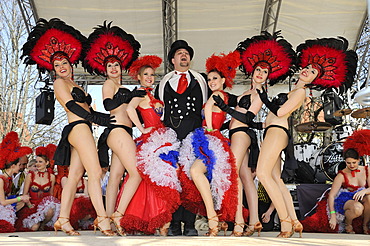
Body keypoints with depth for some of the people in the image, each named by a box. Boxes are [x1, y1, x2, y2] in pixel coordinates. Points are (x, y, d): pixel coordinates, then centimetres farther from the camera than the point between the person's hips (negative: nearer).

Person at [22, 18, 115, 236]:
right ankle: (103, 220, -20)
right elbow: (71, 105, -10)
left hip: (83, 130, 8)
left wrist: (100, 116, 4)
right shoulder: (60, 82, 2)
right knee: (95, 172, -16)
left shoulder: (74, 85, 28)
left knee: (75, 176, 4)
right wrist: (96, 118, -14)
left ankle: (63, 220, 6)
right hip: (78, 128, -8)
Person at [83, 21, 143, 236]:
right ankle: (119, 215, -16)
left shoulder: (120, 87, 24)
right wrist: (131, 95, -20)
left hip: (122, 132, 9)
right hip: (117, 131, -9)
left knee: (116, 176, 4)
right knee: (137, 172, -16)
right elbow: (109, 105, -18)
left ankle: (110, 219, 5)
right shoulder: (109, 84, 0)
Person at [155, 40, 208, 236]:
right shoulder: (164, 83, 20)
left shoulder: (199, 81, 20)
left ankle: (190, 224, -3)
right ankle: (175, 224, 0)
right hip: (171, 133, 1)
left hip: (194, 132, 0)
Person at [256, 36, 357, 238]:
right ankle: (294, 221, 5)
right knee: (276, 179, 4)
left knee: (263, 173, -22)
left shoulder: (300, 92, -4)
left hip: (277, 131, -10)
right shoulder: (293, 90, 23)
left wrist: (264, 97, -3)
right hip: (273, 132, 10)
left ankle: (286, 222, -21)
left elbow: (280, 112, -15)